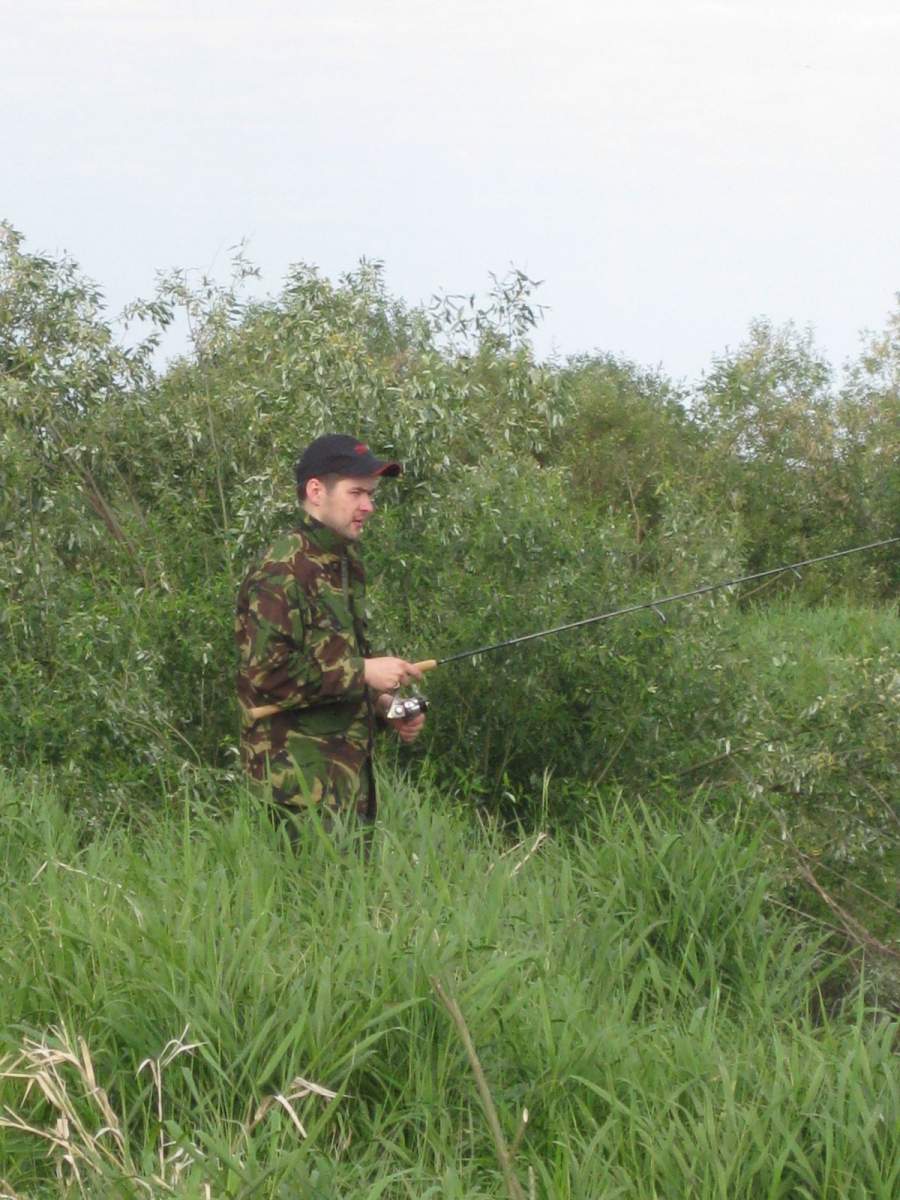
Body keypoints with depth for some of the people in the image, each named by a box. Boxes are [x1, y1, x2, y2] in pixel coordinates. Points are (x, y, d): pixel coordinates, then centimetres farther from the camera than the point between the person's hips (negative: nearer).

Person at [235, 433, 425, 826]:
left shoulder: (344, 563, 16)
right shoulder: (283, 572, -15)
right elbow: (265, 672, -23)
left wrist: (383, 706, 10)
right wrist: (363, 672, -19)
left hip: (348, 771, 9)